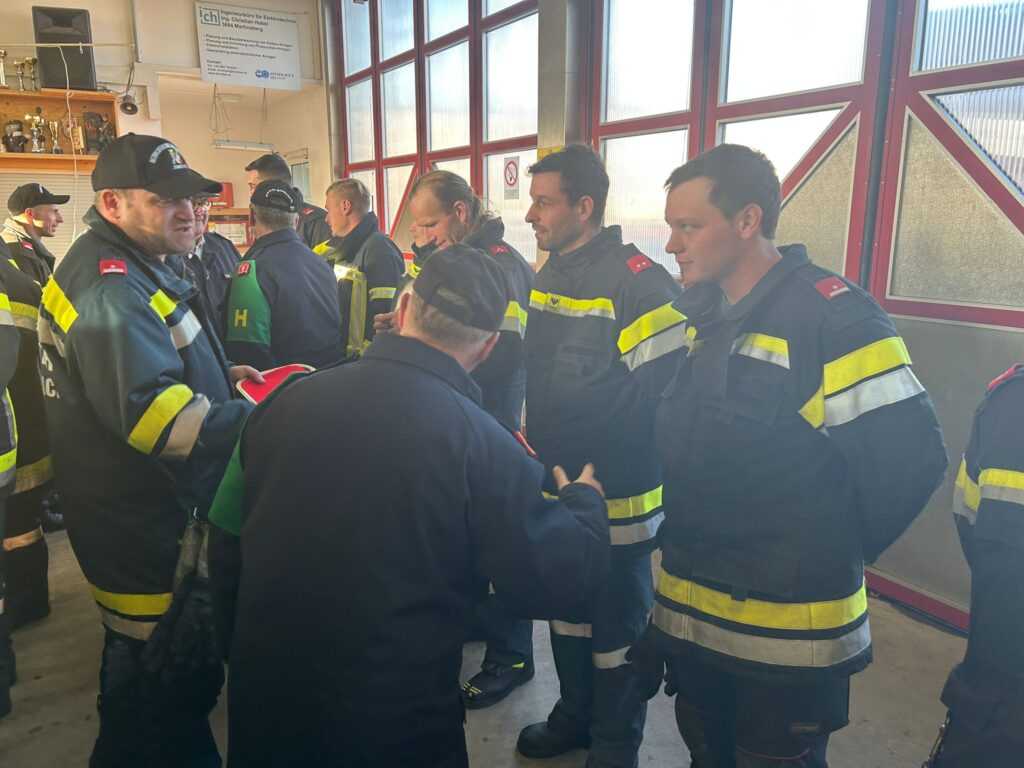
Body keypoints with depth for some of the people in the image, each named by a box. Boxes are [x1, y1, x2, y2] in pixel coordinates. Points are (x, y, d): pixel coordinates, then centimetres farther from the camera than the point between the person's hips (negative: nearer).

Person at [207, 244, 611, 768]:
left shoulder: (287, 398, -9)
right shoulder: (484, 447, -21)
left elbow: (224, 554, 0)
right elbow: (555, 583, -13)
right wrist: (586, 501, 6)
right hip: (397, 726, -3)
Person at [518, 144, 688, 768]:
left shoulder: (639, 282, -19)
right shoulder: (549, 276, 8)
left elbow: (667, 395, -21)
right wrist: (538, 453, 11)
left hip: (615, 504, -8)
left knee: (615, 632, 11)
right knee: (565, 613, 23)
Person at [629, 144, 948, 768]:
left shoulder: (833, 317, -20)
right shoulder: (697, 313, 3)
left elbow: (910, 454, -21)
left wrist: (836, 550, -9)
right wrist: (688, 540, 8)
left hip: (787, 628, -6)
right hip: (689, 611, 7)